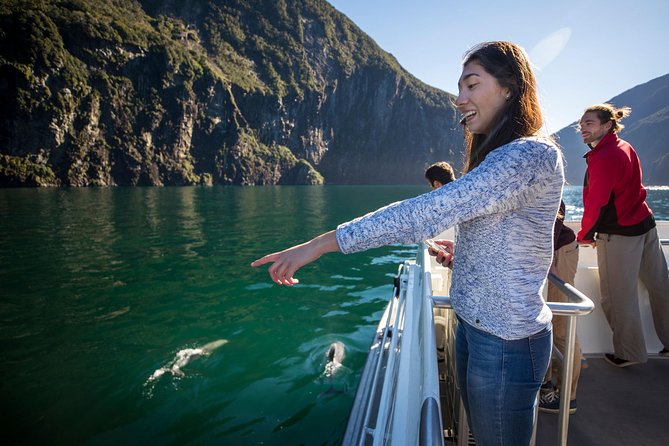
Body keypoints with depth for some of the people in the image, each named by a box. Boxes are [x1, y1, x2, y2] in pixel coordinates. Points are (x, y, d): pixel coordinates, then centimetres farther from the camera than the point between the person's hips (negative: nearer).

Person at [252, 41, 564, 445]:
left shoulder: (531, 156, -22)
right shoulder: (500, 158, 11)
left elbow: (426, 213, -32)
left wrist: (322, 243, -30)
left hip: (506, 341, -9)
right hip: (473, 326, 9)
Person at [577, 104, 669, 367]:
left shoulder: (603, 157, -19)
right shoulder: (625, 147, 10)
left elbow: (596, 203, -21)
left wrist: (584, 236, -8)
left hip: (619, 234, -10)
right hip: (645, 224, 10)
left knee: (618, 296, 3)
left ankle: (629, 353, 17)